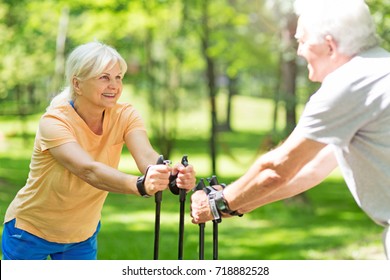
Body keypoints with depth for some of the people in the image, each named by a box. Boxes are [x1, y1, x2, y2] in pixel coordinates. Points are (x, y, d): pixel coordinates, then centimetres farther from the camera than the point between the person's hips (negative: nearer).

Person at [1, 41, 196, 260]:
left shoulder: (125, 116, -14)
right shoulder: (54, 122, -27)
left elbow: (146, 155, -33)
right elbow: (89, 170, -44)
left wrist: (172, 176, -57)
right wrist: (140, 185, -63)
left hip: (82, 235, 4)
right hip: (31, 232, -4)